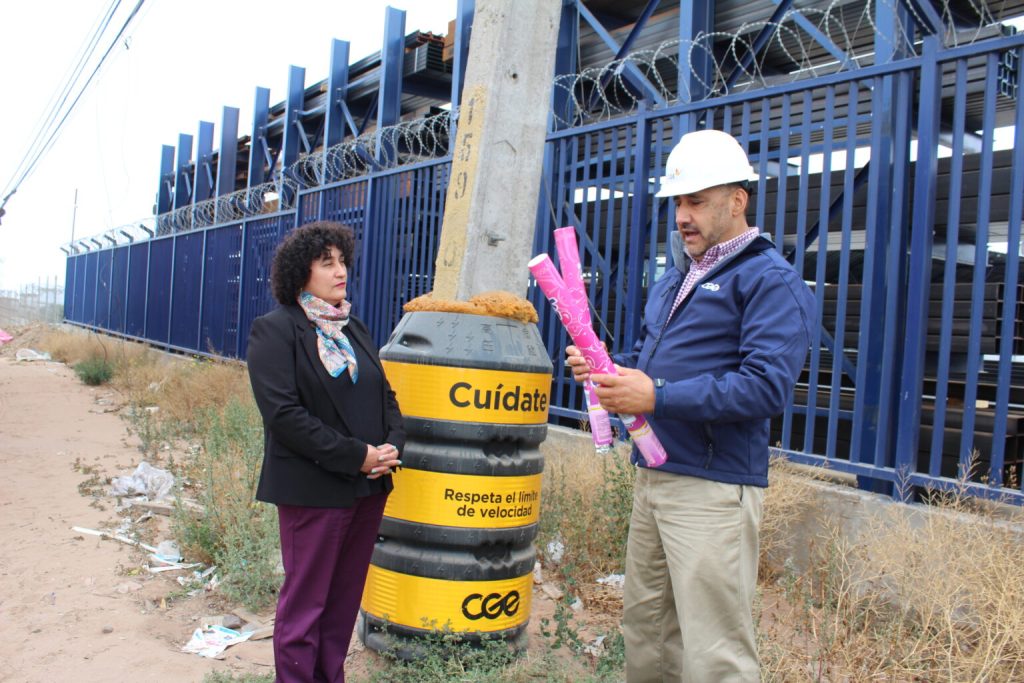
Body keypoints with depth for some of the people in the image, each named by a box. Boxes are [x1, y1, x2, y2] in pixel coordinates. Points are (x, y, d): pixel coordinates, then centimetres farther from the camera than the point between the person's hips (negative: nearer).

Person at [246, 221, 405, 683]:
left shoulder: (353, 328, 14)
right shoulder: (275, 330, -6)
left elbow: (385, 395, 15)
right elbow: (282, 413, -16)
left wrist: (392, 446, -4)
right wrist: (356, 455, -17)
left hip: (368, 487, 6)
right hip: (314, 491, -6)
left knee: (345, 600, 14)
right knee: (305, 602, 5)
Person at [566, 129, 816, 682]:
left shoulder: (770, 280, -9)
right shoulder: (674, 280, 18)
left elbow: (767, 385, -21)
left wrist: (657, 397, -25)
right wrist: (604, 367, 2)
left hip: (713, 486, -8)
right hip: (652, 474, 9)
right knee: (644, 627, 18)